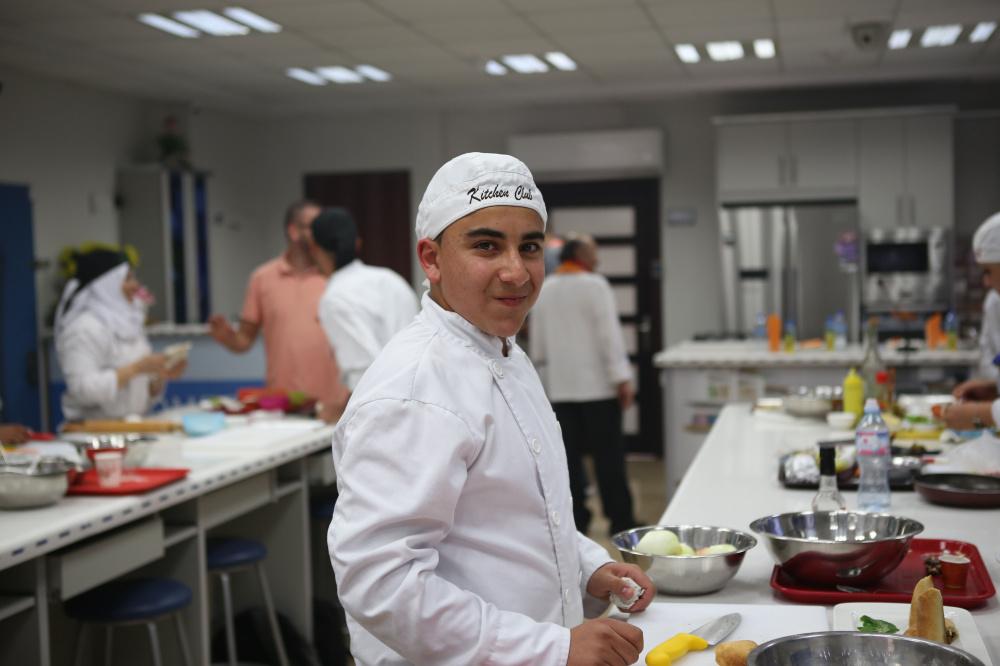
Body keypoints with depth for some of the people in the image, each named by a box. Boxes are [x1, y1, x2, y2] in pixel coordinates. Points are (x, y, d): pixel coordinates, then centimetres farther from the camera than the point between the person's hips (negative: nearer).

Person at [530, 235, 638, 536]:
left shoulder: (543, 291, 9)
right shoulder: (594, 285, -8)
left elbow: (537, 344, 14)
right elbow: (610, 334, -13)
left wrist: (544, 367, 27)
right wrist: (622, 378, -12)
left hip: (560, 388, 5)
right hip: (598, 386, -5)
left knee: (570, 455, 7)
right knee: (608, 455, 1)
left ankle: (575, 518, 9)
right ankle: (620, 519, 5)